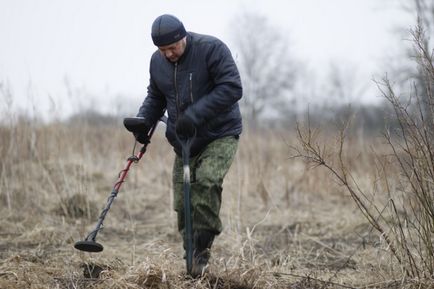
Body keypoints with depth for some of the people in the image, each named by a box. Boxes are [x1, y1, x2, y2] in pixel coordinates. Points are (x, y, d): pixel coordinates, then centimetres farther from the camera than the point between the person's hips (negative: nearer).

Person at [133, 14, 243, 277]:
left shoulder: (211, 49, -15)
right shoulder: (157, 61, 4)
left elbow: (232, 88, -22)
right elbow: (155, 97, 19)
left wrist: (196, 113, -29)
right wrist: (143, 121, -1)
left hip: (220, 135, -6)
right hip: (184, 141, 6)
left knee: (207, 181, -29)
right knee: (183, 203, 1)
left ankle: (202, 249, -17)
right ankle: (192, 261, 15)